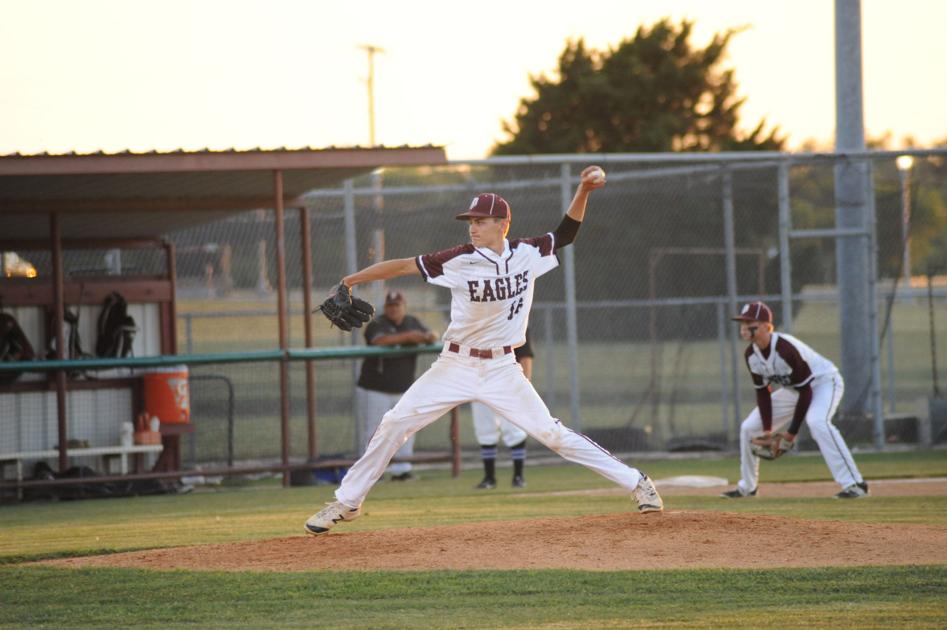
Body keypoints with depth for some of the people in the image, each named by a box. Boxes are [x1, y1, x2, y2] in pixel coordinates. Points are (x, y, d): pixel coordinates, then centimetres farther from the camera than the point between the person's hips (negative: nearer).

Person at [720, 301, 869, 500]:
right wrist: (767, 429, -10)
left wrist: (793, 430, -25)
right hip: (792, 389, 8)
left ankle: (854, 484, -37)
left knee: (816, 421, -38)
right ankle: (747, 487, 26)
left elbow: (805, 391, -28)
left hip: (824, 381, -8)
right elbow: (762, 392, -1)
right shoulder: (751, 355, -11)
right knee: (749, 428, 6)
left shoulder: (786, 349, -33)